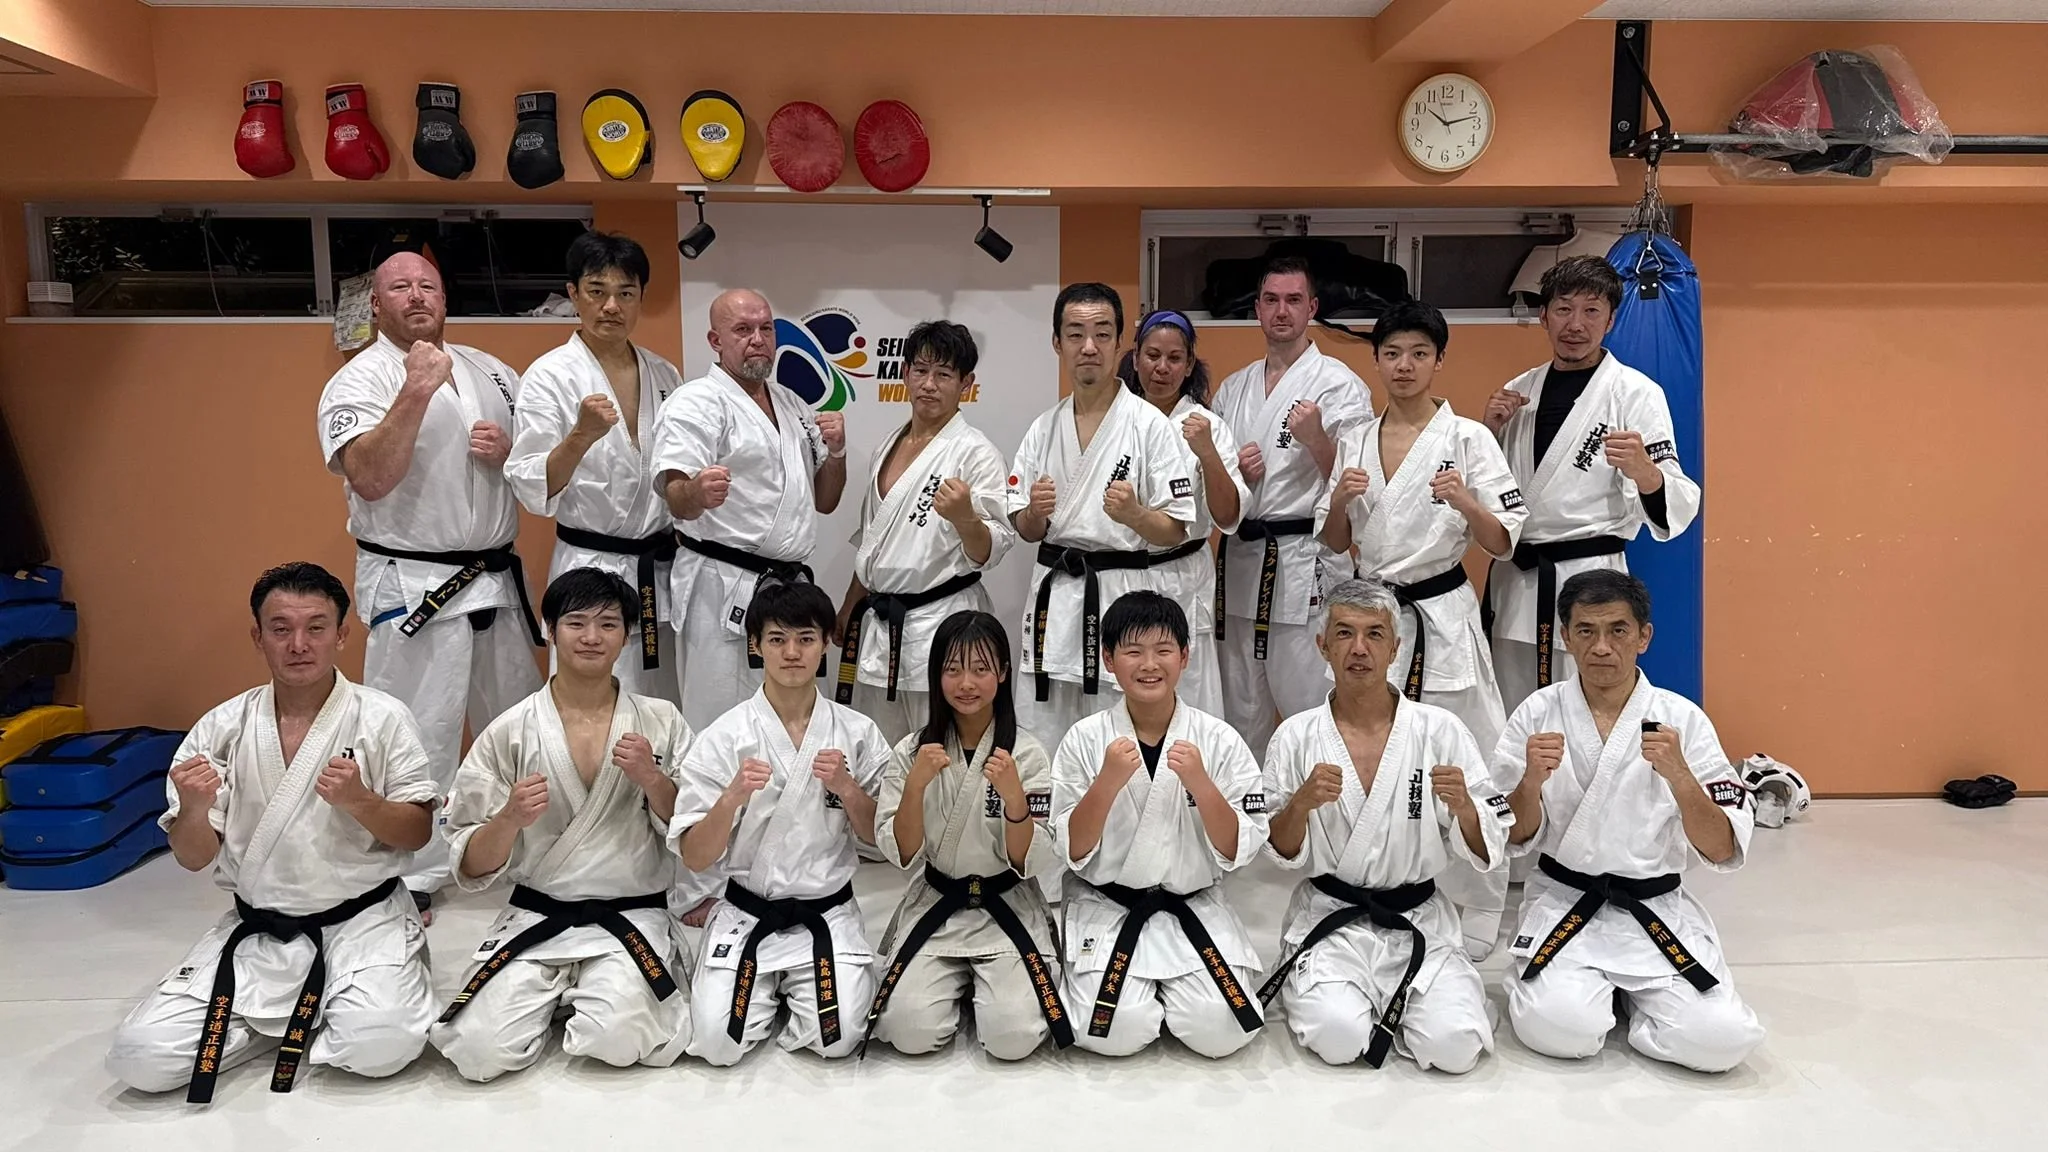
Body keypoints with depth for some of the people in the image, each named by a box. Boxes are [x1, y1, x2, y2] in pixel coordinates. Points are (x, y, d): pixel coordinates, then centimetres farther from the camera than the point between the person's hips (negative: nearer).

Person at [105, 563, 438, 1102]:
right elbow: (194, 859, 1)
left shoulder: (383, 718, -8)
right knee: (139, 1058, -11)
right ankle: (309, 1011, 11)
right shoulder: (222, 728, -2)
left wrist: (359, 801, -24)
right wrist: (194, 809, -22)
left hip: (362, 918, -2)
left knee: (380, 1043, -28)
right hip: (258, 930, 3)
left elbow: (417, 834, -4)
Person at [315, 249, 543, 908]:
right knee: (415, 736, -4)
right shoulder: (359, 381, -7)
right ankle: (408, 880, 11)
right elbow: (370, 478, -22)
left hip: (499, 580, 6)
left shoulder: (492, 373, 11)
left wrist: (511, 451, -7)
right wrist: (417, 390, -27)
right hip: (413, 587, -6)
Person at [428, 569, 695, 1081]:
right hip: (534, 921, 1)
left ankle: (605, 995, 9)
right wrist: (511, 818, -20)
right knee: (482, 1050, -18)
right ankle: (554, 997, 14)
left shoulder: (660, 722, 1)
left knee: (618, 1040, -26)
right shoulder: (509, 732, -1)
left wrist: (652, 780, -15)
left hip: (633, 919, -1)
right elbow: (470, 867, 1)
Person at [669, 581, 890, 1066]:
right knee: (718, 1042, -15)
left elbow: (878, 836, 3)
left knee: (837, 1039, -17)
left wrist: (846, 788, -16)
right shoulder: (723, 738, -8)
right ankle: (767, 990, 19)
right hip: (746, 913, 0)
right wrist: (732, 797, -27)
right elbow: (695, 857, -8)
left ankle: (797, 990, 18)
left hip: (828, 913, 1)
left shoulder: (857, 732, -3)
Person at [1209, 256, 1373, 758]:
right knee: (1242, 707, 14)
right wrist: (1232, 471, -3)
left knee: (1308, 703, -6)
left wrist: (1316, 439, -22)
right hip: (1239, 559, 6)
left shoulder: (1340, 384, -3)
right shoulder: (1233, 388, 14)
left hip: (1306, 561, -6)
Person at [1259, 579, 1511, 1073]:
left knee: (1454, 1045, -19)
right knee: (1339, 1037, -23)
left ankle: (1397, 1001, 13)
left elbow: (1488, 851, -1)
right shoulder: (1296, 736, -2)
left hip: (1420, 922, 1)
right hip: (1330, 919, -1)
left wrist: (1463, 807, -22)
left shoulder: (1440, 730, -3)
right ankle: (1317, 989, 11)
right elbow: (1281, 853, 0)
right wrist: (1303, 802, -20)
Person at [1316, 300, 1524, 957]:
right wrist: (1341, 498, -8)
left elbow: (1504, 545, -6)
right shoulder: (1356, 442, 9)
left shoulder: (1467, 438, -3)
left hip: (1443, 619, -4)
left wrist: (1465, 502, -24)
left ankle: (1477, 911, 15)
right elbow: (1334, 543, 12)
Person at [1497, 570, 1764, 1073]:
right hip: (1563, 905, -1)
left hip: (1658, 911, 1)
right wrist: (1532, 779, -20)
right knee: (1561, 1027, -25)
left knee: (1720, 1039, -20)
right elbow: (1515, 837, 0)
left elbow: (1723, 851, -8)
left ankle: (1630, 995, 11)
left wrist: (1678, 774, -25)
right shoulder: (1538, 714, -4)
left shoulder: (1682, 719, -5)